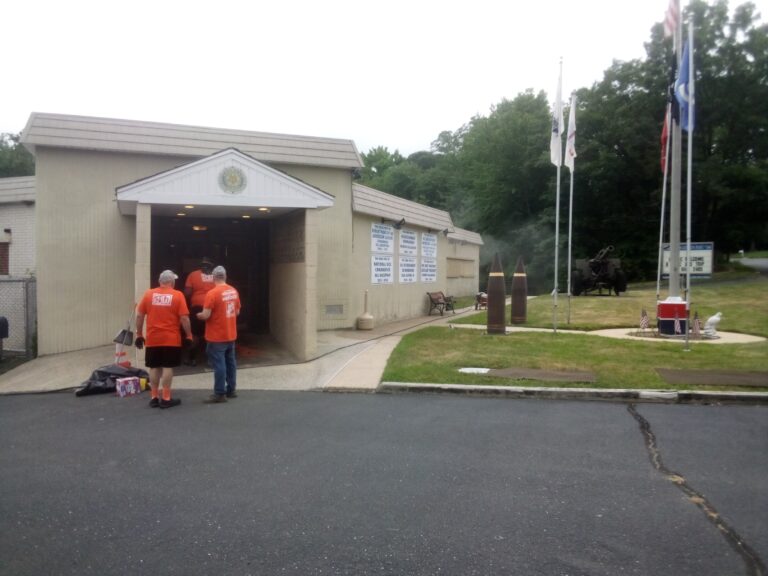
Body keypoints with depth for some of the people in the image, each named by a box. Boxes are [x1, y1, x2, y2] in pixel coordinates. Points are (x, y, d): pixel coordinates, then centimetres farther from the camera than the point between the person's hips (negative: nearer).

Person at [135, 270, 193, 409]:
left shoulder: (148, 294, 3)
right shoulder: (178, 295, -5)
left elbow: (139, 316, 4)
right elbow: (184, 318, -9)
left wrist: (139, 335, 12)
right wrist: (189, 335, -1)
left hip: (152, 339, 3)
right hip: (171, 339, -3)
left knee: (154, 368, 10)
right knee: (168, 367, 2)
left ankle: (154, 398, 14)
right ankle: (166, 399, 4)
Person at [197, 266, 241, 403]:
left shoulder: (212, 293, -18)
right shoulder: (234, 291, 3)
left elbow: (206, 315, -19)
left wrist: (199, 315, 1)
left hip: (216, 337, -7)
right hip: (231, 335, 7)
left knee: (219, 365, -3)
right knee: (230, 362, 14)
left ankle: (220, 394, 1)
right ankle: (231, 390, 23)